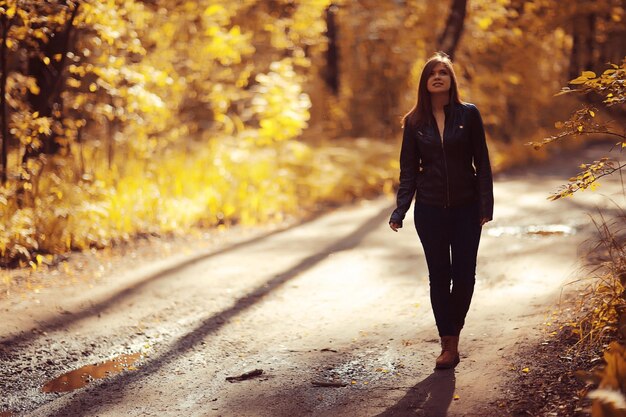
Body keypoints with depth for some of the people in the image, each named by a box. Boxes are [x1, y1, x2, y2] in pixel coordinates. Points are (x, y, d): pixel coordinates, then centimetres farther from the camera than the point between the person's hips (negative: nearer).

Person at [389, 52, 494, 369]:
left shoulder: (468, 114, -1)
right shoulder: (415, 122, 2)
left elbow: (482, 162, -1)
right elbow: (408, 171, 4)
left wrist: (485, 206, -7)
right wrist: (399, 211, -4)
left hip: (465, 208, -1)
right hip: (430, 210, 1)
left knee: (464, 274, 0)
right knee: (439, 276, 4)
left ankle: (453, 333, 22)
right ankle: (449, 345, 10)